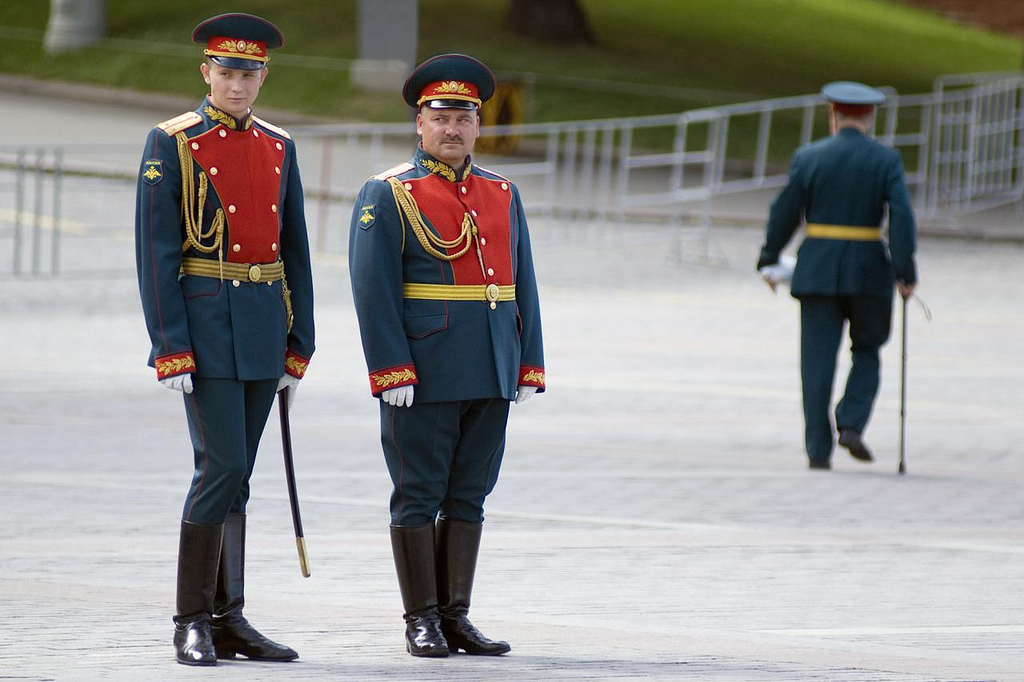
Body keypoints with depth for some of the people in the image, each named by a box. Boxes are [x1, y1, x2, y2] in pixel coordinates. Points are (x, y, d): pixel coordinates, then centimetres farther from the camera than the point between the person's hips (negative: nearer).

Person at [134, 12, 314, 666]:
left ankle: (228, 619, 11)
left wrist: (299, 344, 9)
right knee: (222, 467, -12)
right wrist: (171, 348, -14)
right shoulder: (172, 144, -5)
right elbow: (156, 251, -8)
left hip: (263, 328, 5)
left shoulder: (279, 148, 11)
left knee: (233, 476, 8)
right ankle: (193, 622, -5)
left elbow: (295, 252, 14)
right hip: (203, 323, -5)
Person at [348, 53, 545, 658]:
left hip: (491, 377, 5)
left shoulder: (502, 194, 13)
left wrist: (529, 367, 7)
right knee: (419, 495, 0)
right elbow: (374, 289, -9)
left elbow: (523, 285, 14)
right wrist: (391, 371, -16)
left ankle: (456, 616, 12)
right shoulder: (388, 195, -3)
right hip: (424, 375, -5)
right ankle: (422, 621, 4)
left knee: (469, 495, 7)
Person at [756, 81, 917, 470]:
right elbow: (901, 216, -11)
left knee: (818, 361, 4)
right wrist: (905, 273, -10)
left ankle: (818, 449, 0)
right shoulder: (886, 160, -3)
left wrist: (769, 261, 12)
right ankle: (852, 424, -3)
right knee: (867, 351, 17)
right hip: (869, 271, 0)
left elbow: (785, 213, 1)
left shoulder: (809, 157, -2)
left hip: (817, 270, 0)